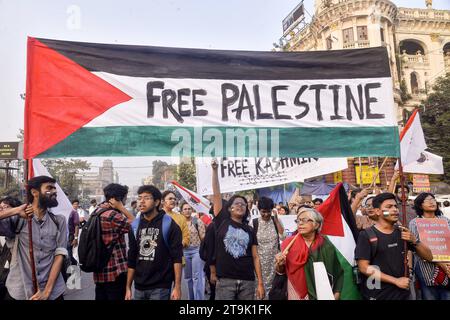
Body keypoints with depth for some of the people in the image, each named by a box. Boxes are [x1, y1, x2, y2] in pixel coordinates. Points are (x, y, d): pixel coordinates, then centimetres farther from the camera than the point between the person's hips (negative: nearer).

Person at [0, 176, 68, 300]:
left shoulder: (59, 221, 0)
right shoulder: (18, 220, -4)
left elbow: (60, 255, -5)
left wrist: (47, 291, -12)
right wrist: (15, 211, -18)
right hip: (19, 292, -1)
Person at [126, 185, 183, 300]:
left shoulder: (168, 224, -8)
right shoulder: (135, 225, 7)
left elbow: (177, 258, -10)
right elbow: (132, 260, 11)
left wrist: (177, 287, -15)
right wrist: (128, 287, 9)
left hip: (160, 287, -5)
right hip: (139, 287, 5)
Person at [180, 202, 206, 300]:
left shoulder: (197, 221, -6)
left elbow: (203, 237, -5)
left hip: (197, 250, -4)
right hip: (184, 251, 4)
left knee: (197, 277, -5)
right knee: (188, 277, 14)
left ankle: (199, 298, 1)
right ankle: (191, 297, 28)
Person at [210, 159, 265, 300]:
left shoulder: (250, 230, 10)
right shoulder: (222, 222, 4)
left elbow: (255, 257, 7)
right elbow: (216, 195, -3)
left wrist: (260, 283, 2)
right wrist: (215, 169, -8)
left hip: (247, 281, 3)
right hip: (225, 280, -2)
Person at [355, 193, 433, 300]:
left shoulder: (403, 232, 6)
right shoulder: (366, 235, -10)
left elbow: (429, 257, 6)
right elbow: (364, 267, -15)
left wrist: (414, 241, -12)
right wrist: (396, 281, -16)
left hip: (402, 292, 5)